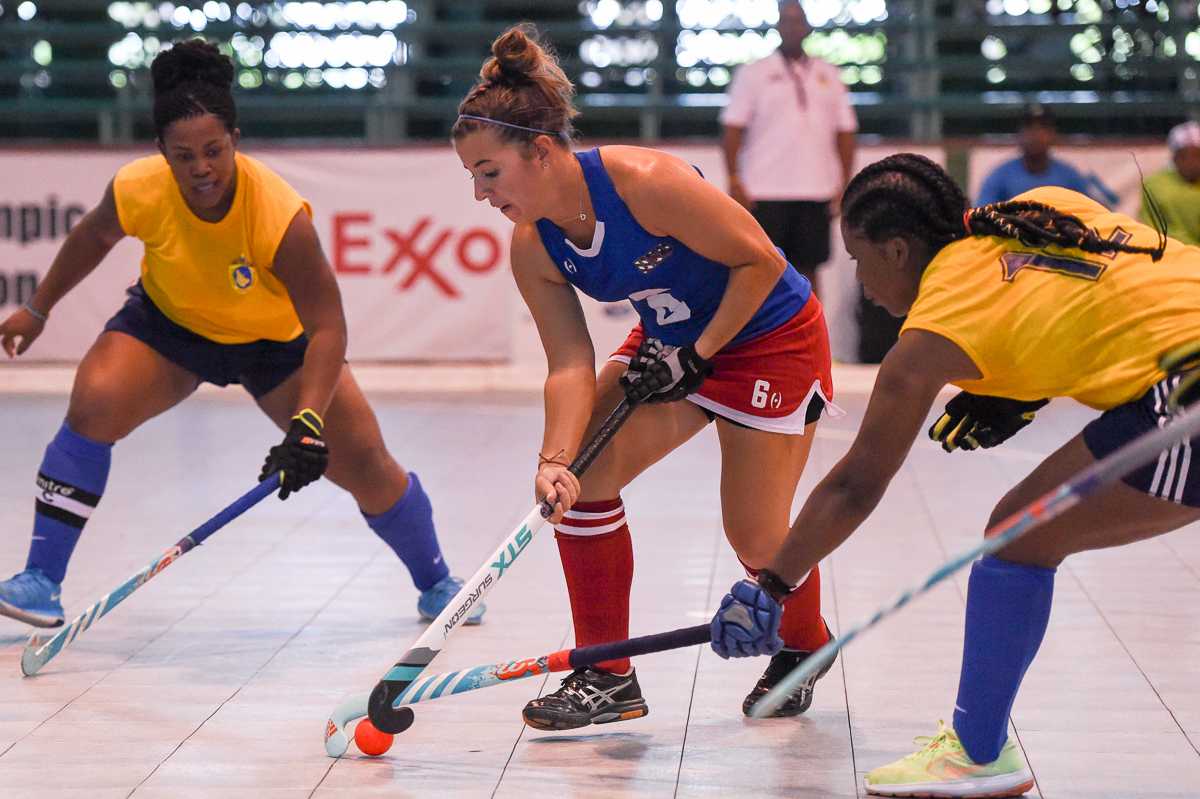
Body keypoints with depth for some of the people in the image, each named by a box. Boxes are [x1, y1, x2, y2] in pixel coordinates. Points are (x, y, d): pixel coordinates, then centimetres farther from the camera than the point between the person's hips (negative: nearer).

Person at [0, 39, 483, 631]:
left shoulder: (281, 215, -37)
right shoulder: (137, 190, -28)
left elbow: (327, 327, -36)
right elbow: (94, 237, -2)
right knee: (92, 408, -24)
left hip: (277, 339, -1)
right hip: (167, 322, 2)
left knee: (365, 462, -7)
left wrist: (308, 422, -48)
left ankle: (435, 584, 20)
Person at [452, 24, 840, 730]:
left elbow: (761, 261, -23)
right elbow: (571, 364, -13)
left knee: (756, 538, -3)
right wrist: (556, 458, -29)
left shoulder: (645, 182, -32)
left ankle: (803, 648, 31)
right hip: (669, 343, 7)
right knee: (582, 476, -10)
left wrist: (697, 354, -20)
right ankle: (608, 677, 2)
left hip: (773, 336, -6)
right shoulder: (532, 249, -11)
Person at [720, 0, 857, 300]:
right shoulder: (753, 73, 4)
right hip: (765, 193, -3)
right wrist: (734, 180, -9)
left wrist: (845, 185, 6)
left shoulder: (828, 75, 13)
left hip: (816, 192, 3)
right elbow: (733, 127, 0)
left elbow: (845, 132, 14)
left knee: (807, 270, 4)